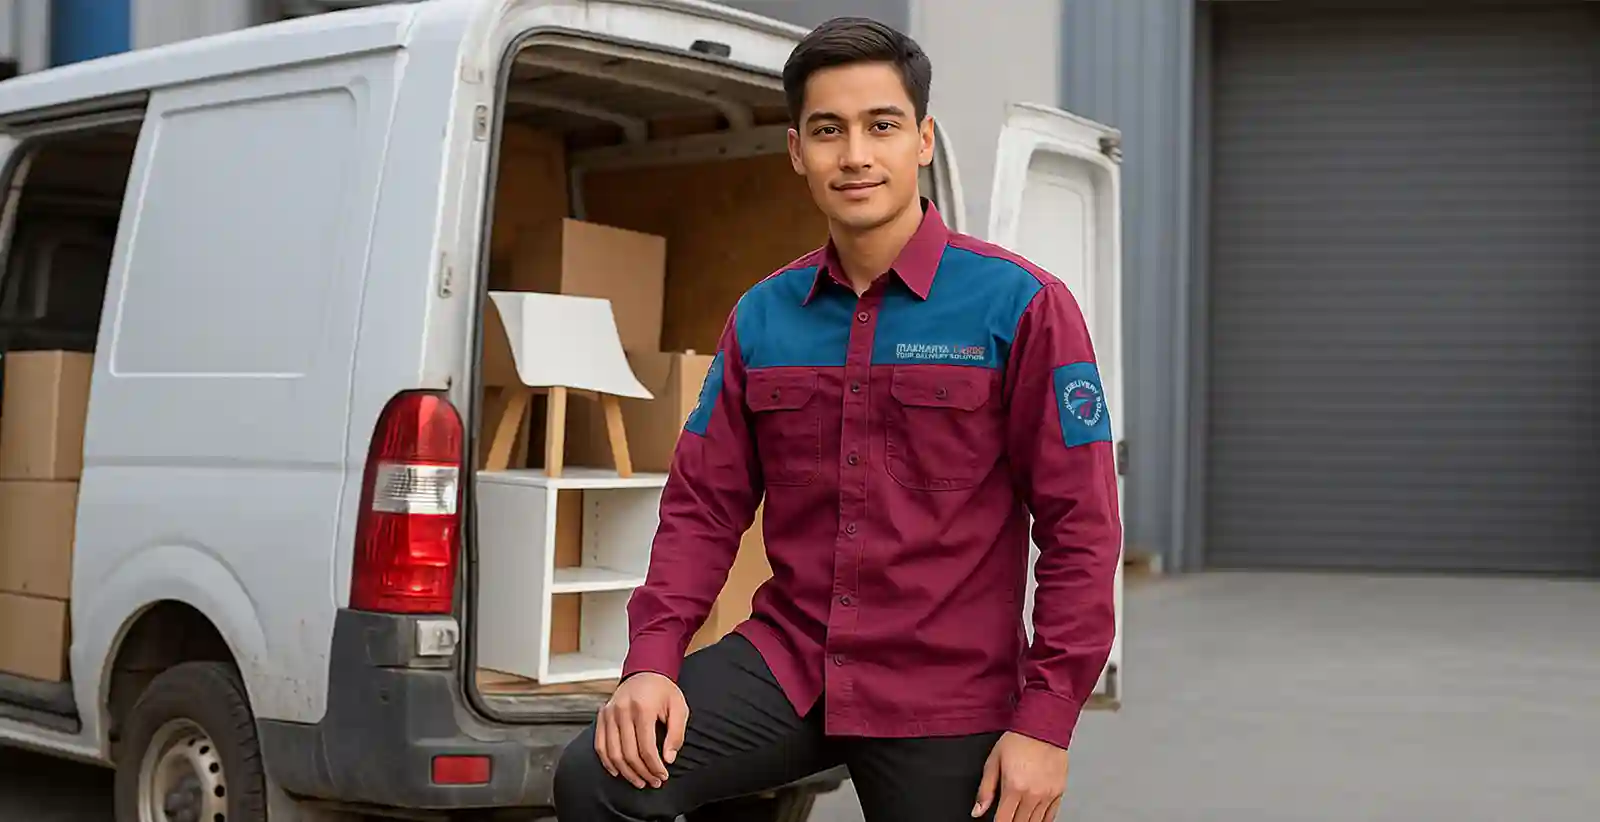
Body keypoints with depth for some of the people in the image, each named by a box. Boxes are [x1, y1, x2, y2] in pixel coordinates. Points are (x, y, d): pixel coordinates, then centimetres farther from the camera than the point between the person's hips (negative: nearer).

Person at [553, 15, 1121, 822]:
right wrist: (651, 660, -8)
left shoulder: (1019, 304, -8)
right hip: (787, 656, 3)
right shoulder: (760, 317, 4)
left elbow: (1078, 526, -8)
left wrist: (1044, 722, -12)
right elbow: (703, 504, 6)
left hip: (945, 696, -2)